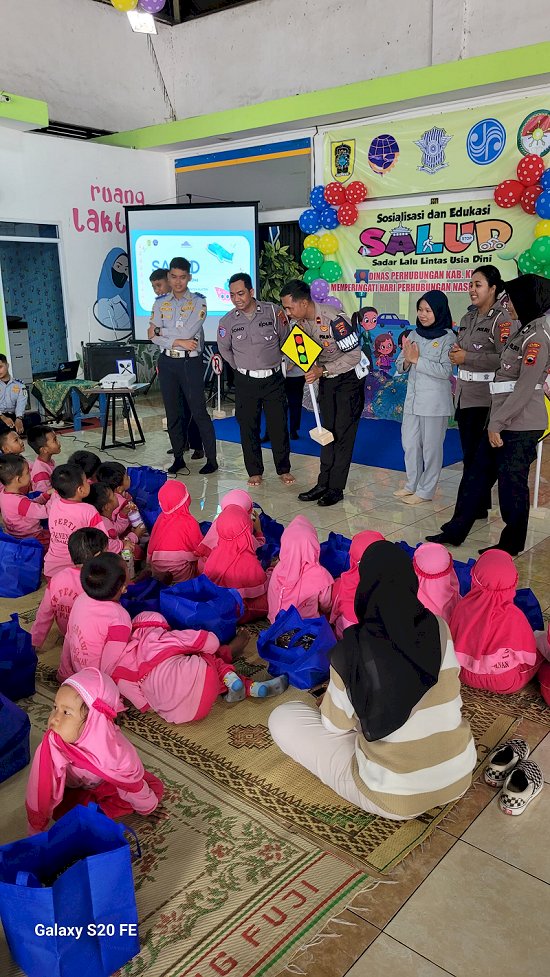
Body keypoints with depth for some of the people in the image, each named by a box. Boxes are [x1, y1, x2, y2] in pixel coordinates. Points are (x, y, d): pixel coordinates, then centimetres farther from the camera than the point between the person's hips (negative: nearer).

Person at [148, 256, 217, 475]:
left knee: (199, 411, -3)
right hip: (167, 362, 4)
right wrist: (178, 341, -14)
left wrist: (159, 330, -6)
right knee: (172, 412, 10)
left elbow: (188, 332, -15)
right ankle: (178, 457, 21)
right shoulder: (160, 303, 8)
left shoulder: (198, 302, -2)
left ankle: (211, 459, 5)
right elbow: (154, 338, -1)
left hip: (190, 362, -4)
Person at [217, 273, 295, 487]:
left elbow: (285, 340, 7)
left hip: (273, 379, -1)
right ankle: (254, 471, 18)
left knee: (279, 425, 3)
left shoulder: (273, 312, -8)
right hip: (245, 381, 1)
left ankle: (283, 469, 18)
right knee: (248, 427, 5)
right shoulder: (227, 321, -4)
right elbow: (224, 349, 14)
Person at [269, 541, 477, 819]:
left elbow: (335, 724, -6)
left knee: (283, 718, 6)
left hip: (395, 797, -5)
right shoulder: (439, 628, -10)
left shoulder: (351, 650, -21)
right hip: (460, 777, 6)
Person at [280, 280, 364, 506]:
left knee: (343, 433, -3)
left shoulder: (334, 319, -28)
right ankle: (323, 484, 16)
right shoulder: (300, 322, -6)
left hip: (348, 377, -7)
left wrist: (323, 370, -29)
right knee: (328, 431, 10)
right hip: (325, 378, 7)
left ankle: (336, 488, 3)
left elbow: (354, 355, -25)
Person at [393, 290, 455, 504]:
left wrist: (417, 359, -17)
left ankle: (425, 491, 14)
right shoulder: (414, 334, 7)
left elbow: (445, 371, -18)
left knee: (431, 447, 4)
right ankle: (412, 485, 29)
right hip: (413, 399, 6)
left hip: (435, 402, -6)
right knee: (409, 443, 13)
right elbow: (399, 367, 8)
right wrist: (406, 360, -14)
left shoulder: (448, 338, -8)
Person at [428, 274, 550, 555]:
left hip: (519, 426, -9)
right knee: (477, 475, 13)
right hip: (504, 421, 9)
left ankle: (511, 545, 19)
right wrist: (496, 421, 9)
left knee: (511, 484, 2)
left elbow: (525, 388, -20)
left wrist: (498, 422, -17)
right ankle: (455, 531, 23)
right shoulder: (524, 332, 14)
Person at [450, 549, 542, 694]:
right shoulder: (515, 616, -27)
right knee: (539, 653, 19)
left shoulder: (463, 606, -20)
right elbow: (528, 658, -12)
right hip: (505, 685, -4)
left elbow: (452, 641, -4)